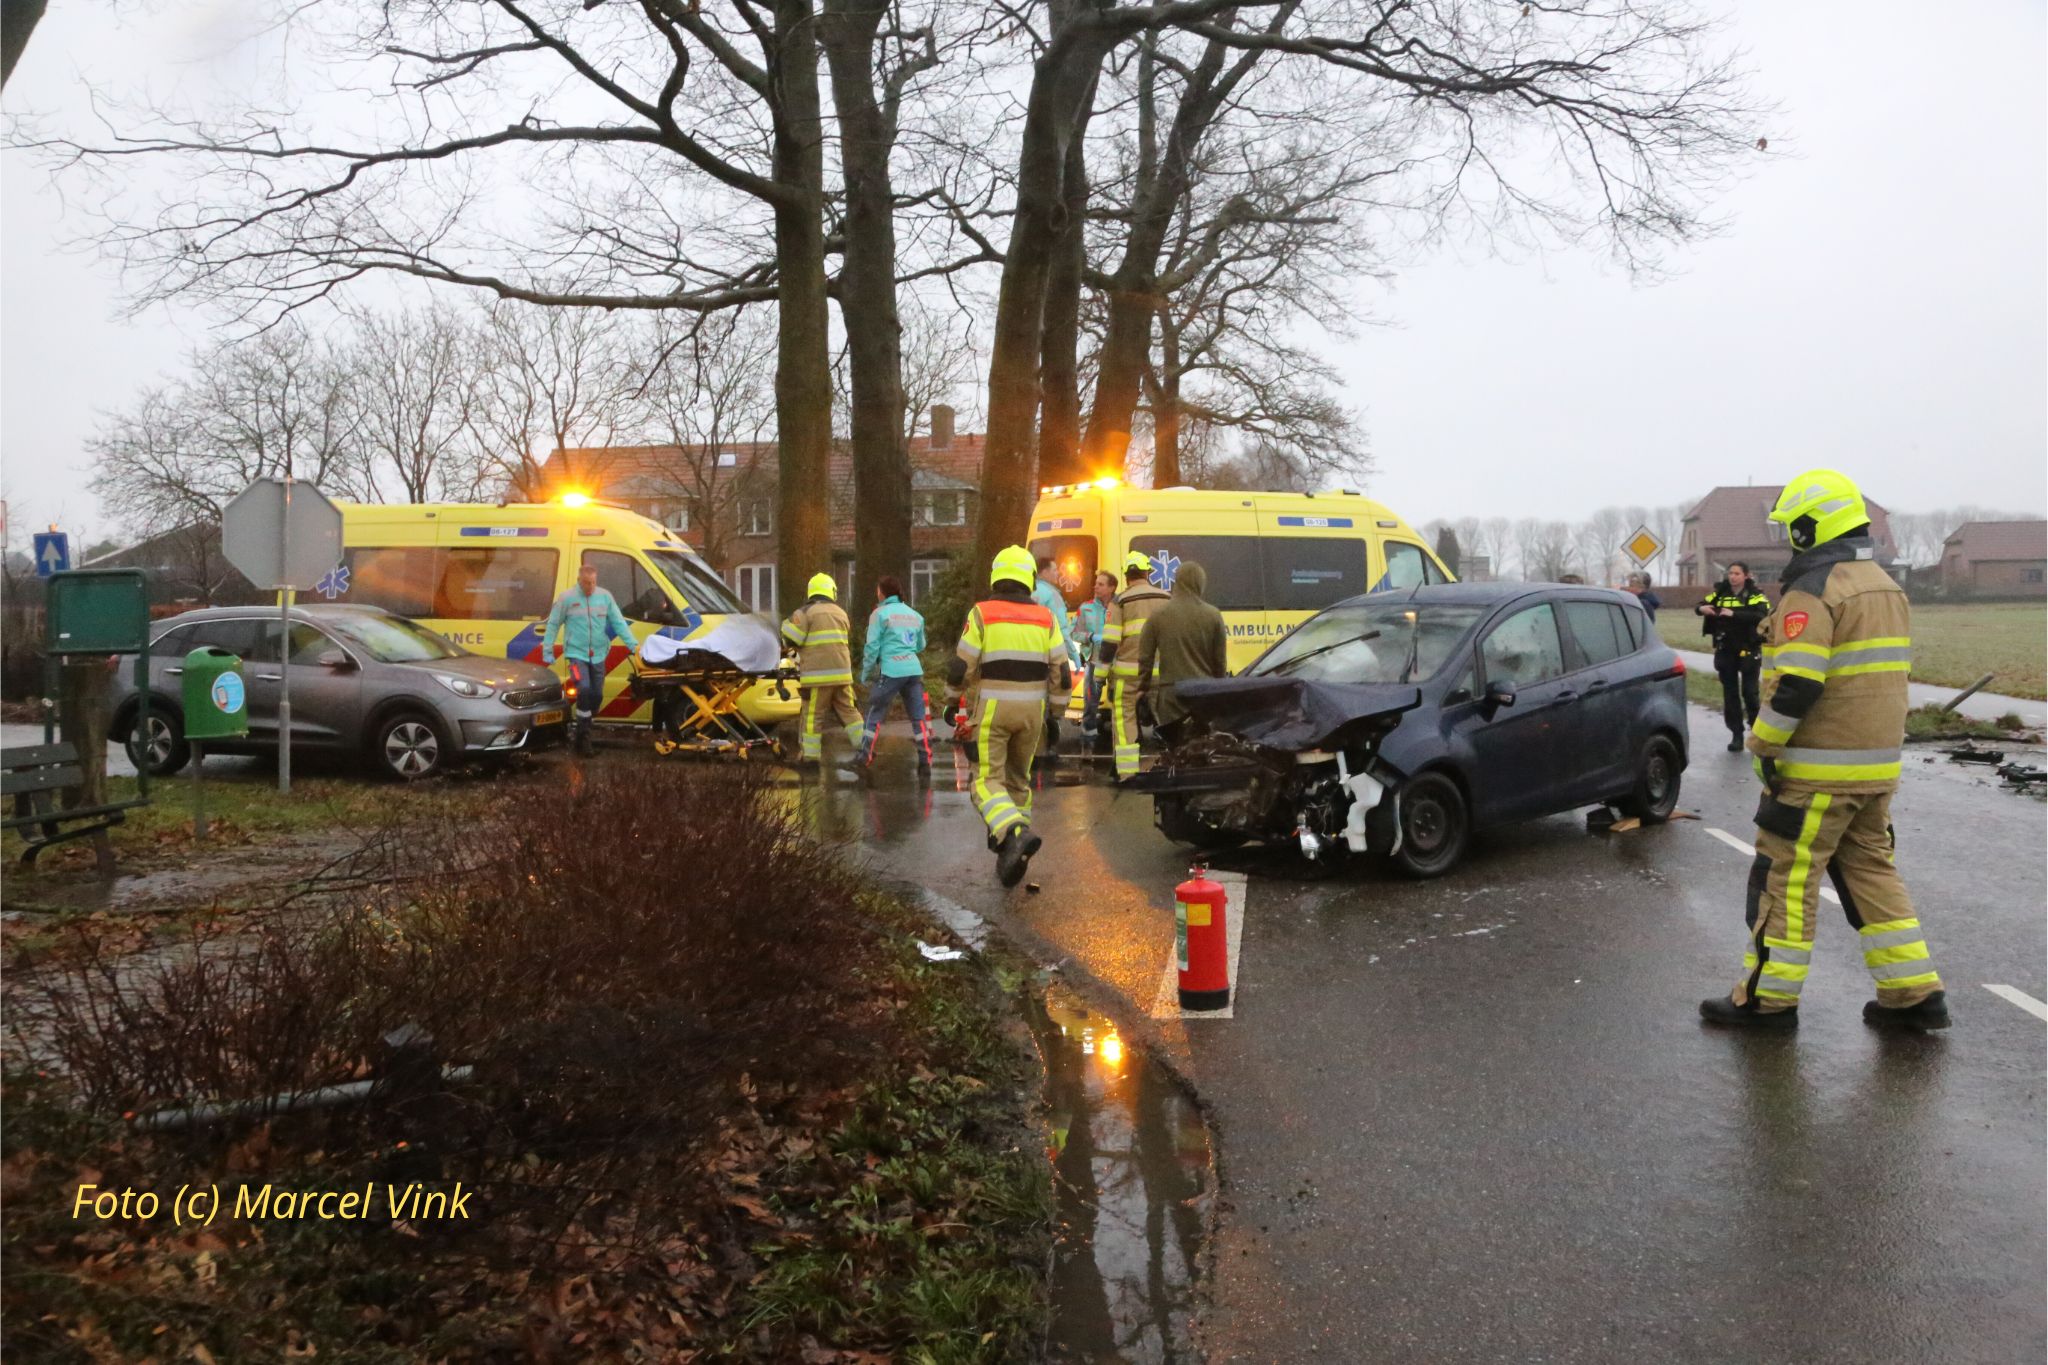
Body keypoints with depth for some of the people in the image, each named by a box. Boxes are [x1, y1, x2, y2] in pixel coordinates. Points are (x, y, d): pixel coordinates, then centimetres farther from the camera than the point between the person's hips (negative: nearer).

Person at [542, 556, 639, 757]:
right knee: (584, 689, -21)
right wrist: (547, 652, 0)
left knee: (597, 695, 7)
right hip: (576, 654, -4)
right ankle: (583, 736, -11)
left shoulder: (605, 597, 2)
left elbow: (619, 622, 2)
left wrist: (633, 644, -7)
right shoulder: (567, 598, -5)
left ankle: (583, 734, 26)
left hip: (598, 655, 4)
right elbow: (552, 625, 2)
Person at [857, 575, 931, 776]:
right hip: (914, 670, 4)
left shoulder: (880, 613, -1)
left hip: (891, 671, -4)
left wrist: (866, 674, 4)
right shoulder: (914, 615, 15)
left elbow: (872, 646, -4)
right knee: (919, 718, 5)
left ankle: (865, 760, 6)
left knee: (875, 715, 6)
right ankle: (926, 762, 0)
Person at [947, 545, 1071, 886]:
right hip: (1032, 711, 4)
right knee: (1018, 780, 17)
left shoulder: (981, 614, -6)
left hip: (992, 709, -4)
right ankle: (1013, 855, 18)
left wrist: (953, 700, 12)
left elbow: (961, 667, -5)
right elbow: (1061, 673, 3)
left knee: (988, 781, -2)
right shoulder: (1045, 618, 4)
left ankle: (1015, 833, -27)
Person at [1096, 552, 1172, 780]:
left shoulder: (1120, 602, -4)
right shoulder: (1166, 600, 8)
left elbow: (1109, 642, -8)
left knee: (1126, 720, 2)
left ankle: (1127, 772, -2)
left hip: (1129, 673, -3)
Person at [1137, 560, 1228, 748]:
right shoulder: (1213, 616, -2)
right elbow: (1220, 661, 3)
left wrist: (1143, 688, 11)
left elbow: (1145, 657, 0)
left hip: (1170, 696, 0)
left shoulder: (1159, 615, -2)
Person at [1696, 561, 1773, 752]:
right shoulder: (1720, 592, 6)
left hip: (1748, 651, -4)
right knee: (1730, 693, 6)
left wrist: (1734, 614, -33)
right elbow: (1700, 605, 7)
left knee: (1750, 693, -1)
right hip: (1725, 651, 4)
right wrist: (1702, 608, -18)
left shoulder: (1755, 595, -7)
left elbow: (1762, 615, -23)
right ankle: (1737, 734, 13)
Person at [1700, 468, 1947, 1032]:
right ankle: (1914, 993, 16)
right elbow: (1883, 673, 20)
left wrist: (1762, 743, -13)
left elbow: (1796, 683, -24)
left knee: (1786, 877, 0)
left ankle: (1767, 998, 7)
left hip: (1818, 769, -9)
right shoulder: (1886, 588, 14)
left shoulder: (1813, 591, -17)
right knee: (1870, 870, 16)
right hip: (1877, 763, 9)